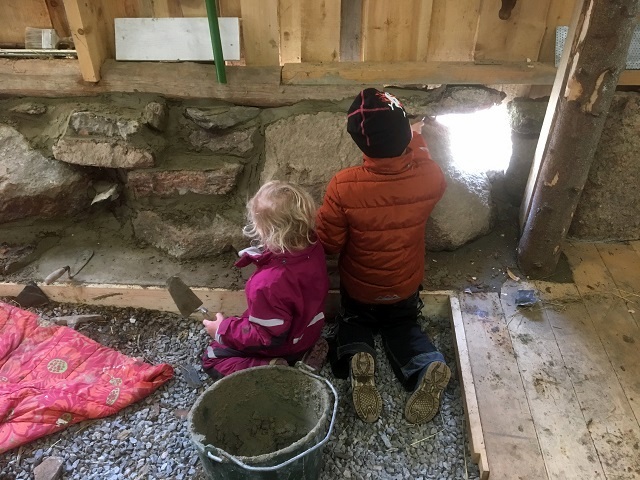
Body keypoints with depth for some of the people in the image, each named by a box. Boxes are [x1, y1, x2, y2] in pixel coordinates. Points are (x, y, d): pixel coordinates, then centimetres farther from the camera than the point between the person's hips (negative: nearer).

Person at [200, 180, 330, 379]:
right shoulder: (313, 246, -20)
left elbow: (268, 336, -26)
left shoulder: (269, 283, -40)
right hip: (309, 330, 6)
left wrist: (223, 330, -15)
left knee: (211, 358, 10)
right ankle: (306, 351, 12)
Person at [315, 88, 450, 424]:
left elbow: (327, 245, -15)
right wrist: (415, 140, 19)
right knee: (403, 327, 29)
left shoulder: (343, 186, -29)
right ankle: (426, 367, -2)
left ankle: (356, 359, -6)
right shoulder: (429, 178, -22)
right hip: (405, 287, 2)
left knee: (354, 324, 28)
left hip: (358, 288, -1)